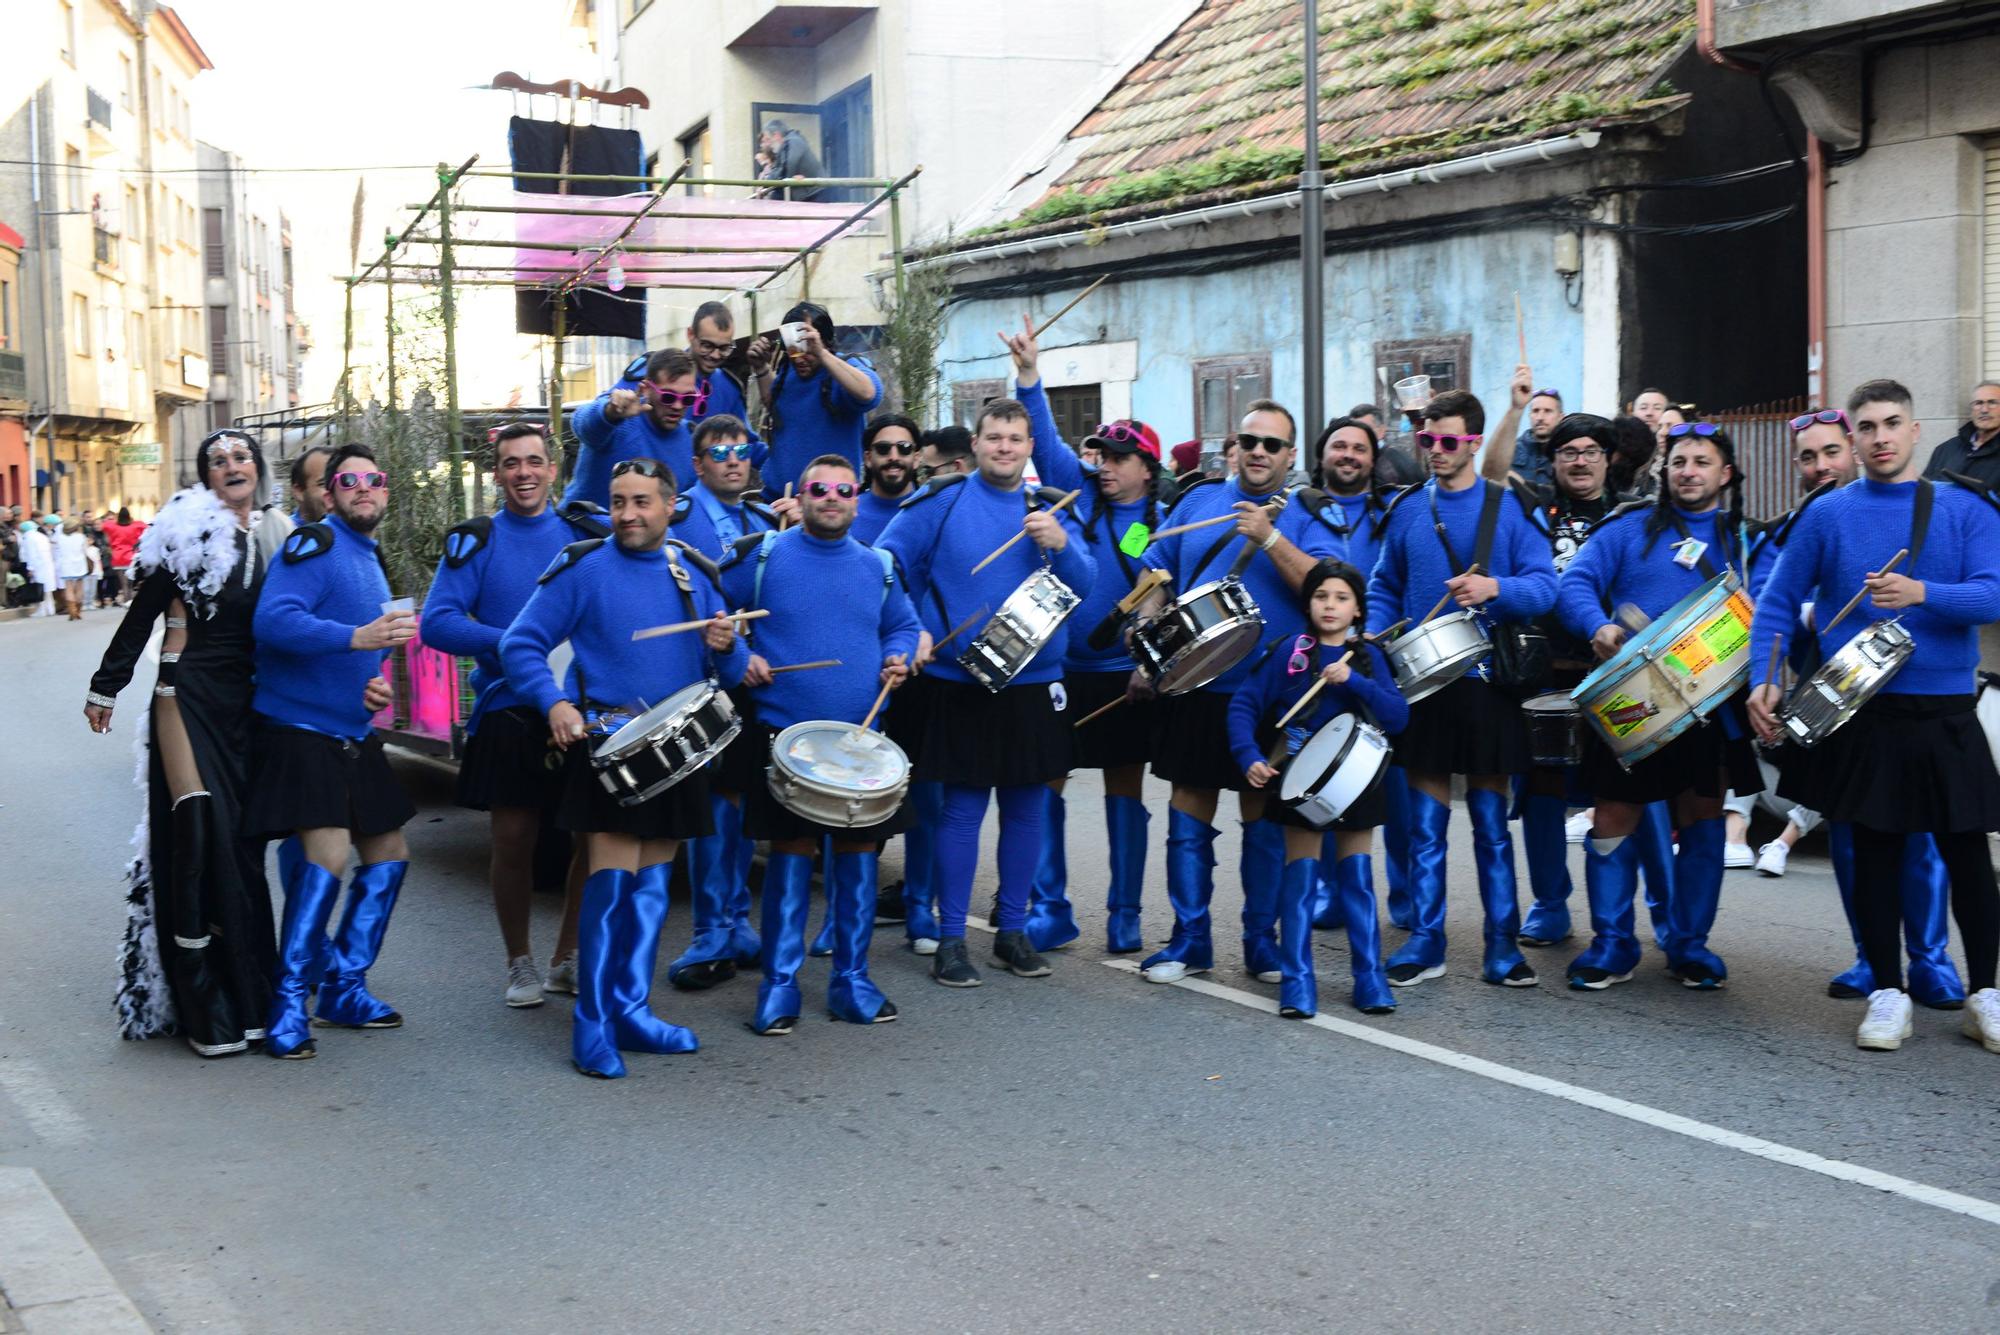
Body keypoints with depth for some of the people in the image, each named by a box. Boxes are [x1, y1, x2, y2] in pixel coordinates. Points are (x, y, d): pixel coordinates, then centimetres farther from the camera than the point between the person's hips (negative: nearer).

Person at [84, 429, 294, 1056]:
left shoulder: (276, 536, 9)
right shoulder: (188, 531, -4)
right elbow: (141, 615, 1)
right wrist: (104, 689, 4)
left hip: (248, 700, 4)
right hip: (189, 693, -4)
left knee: (241, 840, 6)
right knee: (202, 833, -11)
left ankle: (245, 991, 15)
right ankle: (203, 1005, -5)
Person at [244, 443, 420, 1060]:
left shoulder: (370, 558, 16)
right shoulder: (316, 544, -11)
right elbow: (274, 620, -28)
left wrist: (374, 681, 11)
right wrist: (356, 637, -36)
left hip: (352, 734, 9)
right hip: (299, 727, -9)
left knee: (388, 854, 12)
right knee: (328, 852, -19)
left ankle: (344, 989, 23)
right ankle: (287, 1006, -10)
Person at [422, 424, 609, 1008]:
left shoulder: (587, 533, 8)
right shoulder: (475, 541, 3)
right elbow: (437, 622, -7)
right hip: (509, 712, -2)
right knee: (513, 836, 1)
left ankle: (569, 959, 19)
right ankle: (520, 962, 20)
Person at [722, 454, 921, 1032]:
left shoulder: (878, 566, 10)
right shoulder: (761, 555, 1)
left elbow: (904, 625, 23)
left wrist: (896, 660, 3)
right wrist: (739, 658, -5)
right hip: (784, 733, -3)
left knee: (859, 851, 5)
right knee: (790, 853, -1)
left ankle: (852, 980, 17)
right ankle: (779, 984, 10)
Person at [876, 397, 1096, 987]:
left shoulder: (1051, 509, 8)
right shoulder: (941, 500, -1)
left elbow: (1084, 583, 0)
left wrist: (1060, 545, -18)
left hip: (1035, 683, 3)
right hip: (962, 683, -3)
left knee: (1026, 807, 9)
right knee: (962, 809, -1)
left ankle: (1013, 931, 22)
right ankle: (950, 940, 8)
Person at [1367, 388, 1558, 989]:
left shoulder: (1510, 508, 0)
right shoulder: (1406, 509, 9)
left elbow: (1544, 587, -7)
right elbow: (1384, 588, 16)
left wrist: (1495, 588, -25)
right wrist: (1374, 635, -1)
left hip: (1487, 680, -2)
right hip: (1420, 679, 3)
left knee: (1491, 821, 4)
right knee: (1425, 820, 6)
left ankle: (1502, 945, 12)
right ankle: (1425, 941, 14)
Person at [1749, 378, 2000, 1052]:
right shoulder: (1828, 515, 4)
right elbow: (1776, 603, 6)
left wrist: (1921, 594, -24)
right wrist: (1763, 680, -7)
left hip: (1946, 712, 0)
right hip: (1860, 713, 0)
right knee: (1875, 853, 4)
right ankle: (1887, 992, 17)